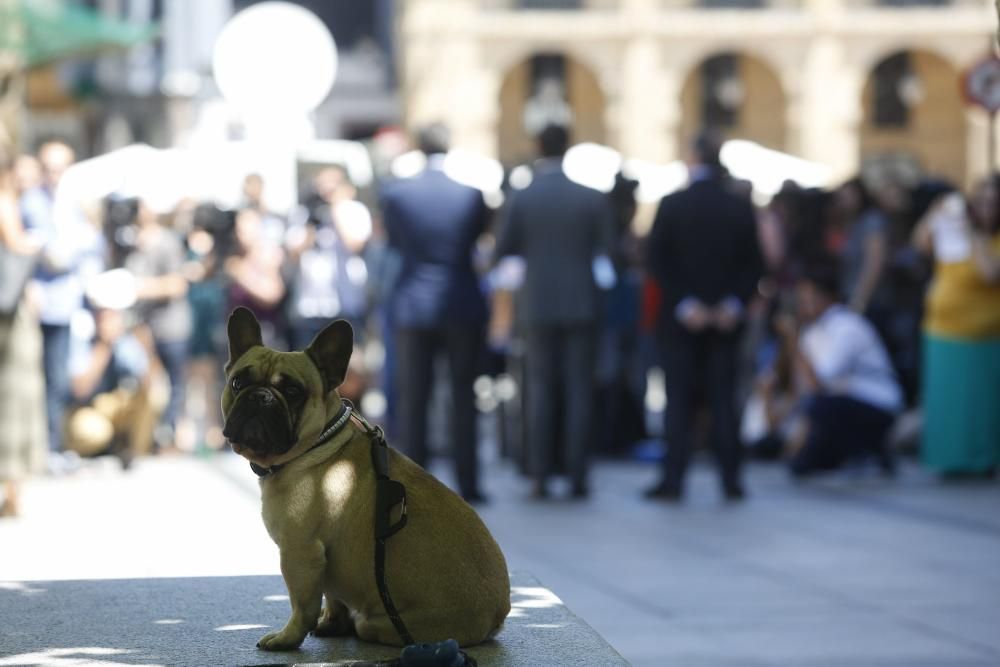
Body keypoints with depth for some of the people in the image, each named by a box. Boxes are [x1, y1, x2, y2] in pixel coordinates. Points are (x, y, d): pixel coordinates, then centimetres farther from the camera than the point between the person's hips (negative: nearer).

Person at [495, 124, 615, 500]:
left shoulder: (522, 199, -4)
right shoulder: (592, 199, -3)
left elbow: (503, 249, 1)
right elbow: (607, 252, 0)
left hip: (538, 304, 0)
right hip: (581, 304, 0)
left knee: (540, 389, 5)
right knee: (578, 390, 2)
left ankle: (540, 477, 1)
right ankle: (577, 477, 0)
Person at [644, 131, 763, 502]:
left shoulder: (672, 206, -7)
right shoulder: (741, 209, 1)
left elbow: (657, 260, -9)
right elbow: (753, 265, -1)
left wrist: (682, 303, -8)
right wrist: (735, 303, -4)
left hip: (681, 320, -2)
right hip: (725, 320, 2)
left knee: (679, 400, 1)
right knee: (724, 398, 6)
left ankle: (673, 478, 0)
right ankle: (730, 478, 5)